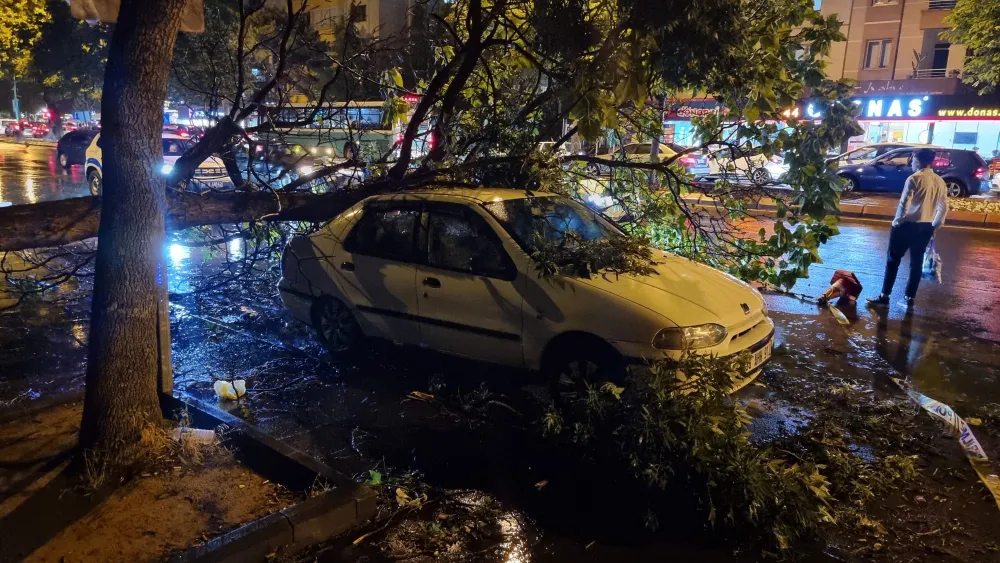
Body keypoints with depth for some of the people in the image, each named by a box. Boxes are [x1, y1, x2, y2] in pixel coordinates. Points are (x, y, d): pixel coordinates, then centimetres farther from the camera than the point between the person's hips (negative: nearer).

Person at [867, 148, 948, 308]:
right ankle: (909, 298, 15)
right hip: (926, 227, 6)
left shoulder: (914, 179, -13)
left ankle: (884, 297, 1)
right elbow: (944, 207, 10)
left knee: (893, 260, 1)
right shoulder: (940, 182, 7)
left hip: (908, 225, -6)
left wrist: (896, 221, -3)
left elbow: (904, 203, -17)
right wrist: (935, 226, 19)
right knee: (916, 262, 12)